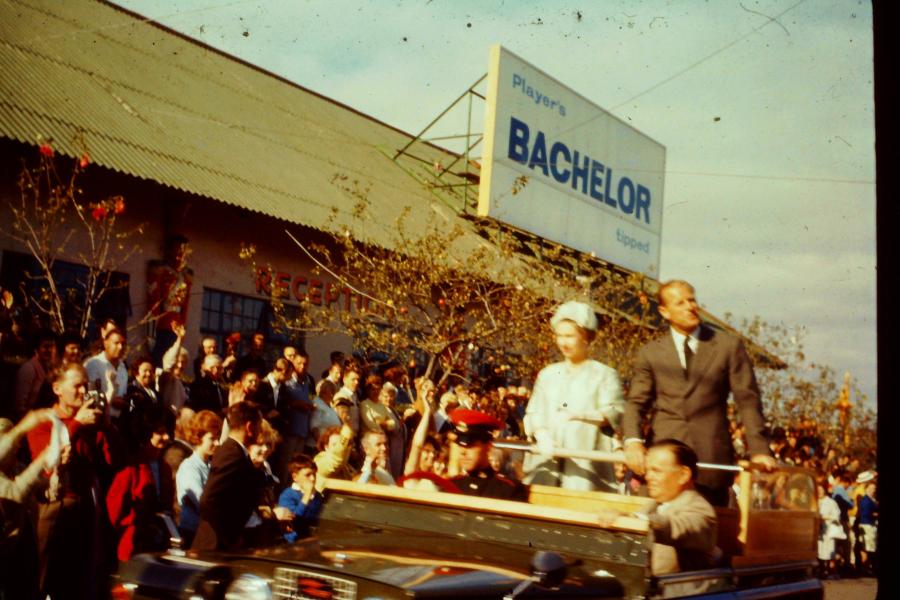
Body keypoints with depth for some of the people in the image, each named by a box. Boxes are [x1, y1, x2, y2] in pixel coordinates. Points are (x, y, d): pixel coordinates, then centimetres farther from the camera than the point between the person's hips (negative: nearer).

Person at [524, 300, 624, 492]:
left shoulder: (604, 374, 5)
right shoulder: (548, 374, 17)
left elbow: (615, 413, -8)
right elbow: (534, 413, 10)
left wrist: (580, 415, -25)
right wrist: (542, 436, -11)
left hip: (585, 460, -3)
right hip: (548, 457, 3)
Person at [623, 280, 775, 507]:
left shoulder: (729, 346, 6)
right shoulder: (650, 353, 9)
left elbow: (748, 400, 3)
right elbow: (636, 403, 6)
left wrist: (759, 450, -6)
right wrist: (633, 441, -12)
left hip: (712, 457, -1)